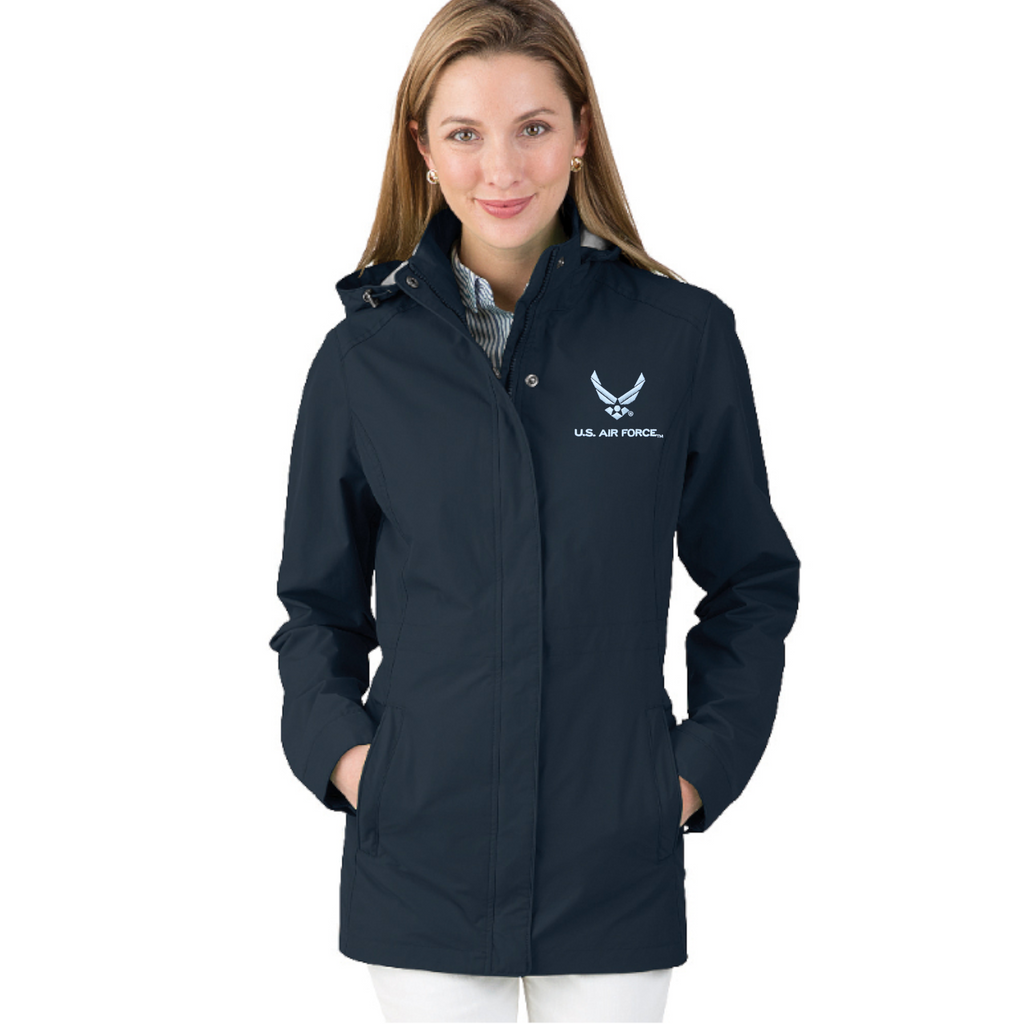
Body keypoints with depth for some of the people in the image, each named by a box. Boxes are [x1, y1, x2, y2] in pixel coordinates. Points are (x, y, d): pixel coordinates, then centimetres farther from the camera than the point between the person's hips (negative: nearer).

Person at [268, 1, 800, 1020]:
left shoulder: (684, 335, -3)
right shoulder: (363, 353, 0)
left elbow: (753, 581, 7)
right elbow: (319, 598, 11)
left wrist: (701, 765, -1)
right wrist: (339, 746, -4)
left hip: (616, 860, 0)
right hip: (419, 852, 1)